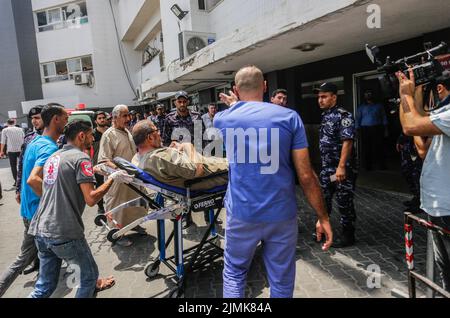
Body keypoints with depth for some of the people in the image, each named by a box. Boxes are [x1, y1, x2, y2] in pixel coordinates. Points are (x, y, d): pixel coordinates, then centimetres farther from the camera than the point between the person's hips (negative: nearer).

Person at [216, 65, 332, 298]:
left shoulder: (223, 119, 0)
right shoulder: (289, 117, -5)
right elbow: (306, 176, -7)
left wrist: (236, 107, 39)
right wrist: (323, 217, 1)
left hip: (241, 213, 1)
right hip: (281, 214, 0)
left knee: (234, 273, 20)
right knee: (281, 281, 16)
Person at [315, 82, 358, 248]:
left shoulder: (344, 116, -14)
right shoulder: (325, 115, 13)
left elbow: (347, 141, -22)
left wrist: (341, 166, -27)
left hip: (342, 168, -8)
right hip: (326, 167, 8)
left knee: (344, 201, 3)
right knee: (323, 198, 14)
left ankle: (348, 234, 18)